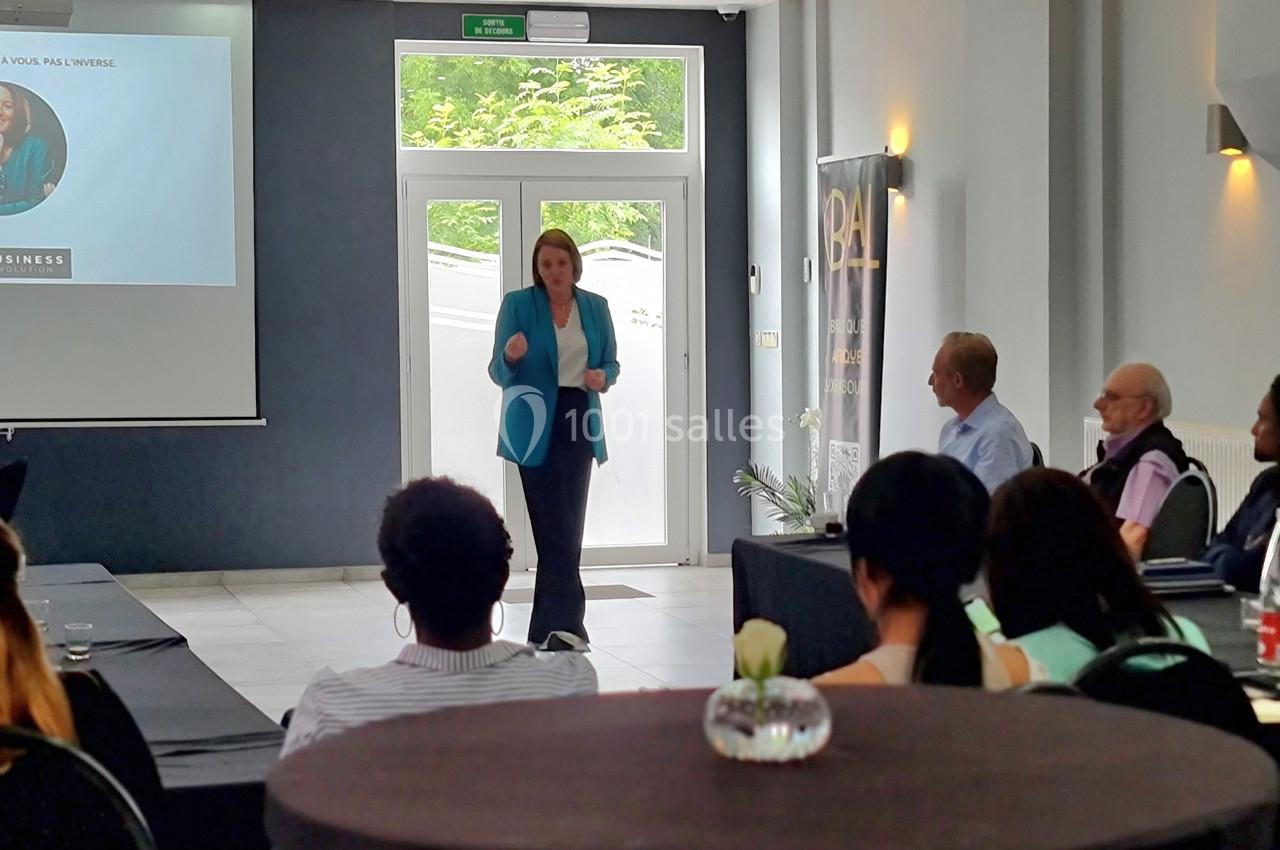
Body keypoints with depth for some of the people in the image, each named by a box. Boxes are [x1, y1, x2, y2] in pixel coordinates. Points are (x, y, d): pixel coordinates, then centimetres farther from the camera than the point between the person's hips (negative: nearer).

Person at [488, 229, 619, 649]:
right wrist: (510, 357, -27)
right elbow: (499, 373, -4)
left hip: (579, 423, 4)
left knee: (566, 526, 5)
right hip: (537, 425, -4)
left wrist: (603, 377, -10)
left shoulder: (596, 307, 8)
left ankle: (546, 626, 14)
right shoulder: (518, 304, -2)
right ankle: (564, 619, -7)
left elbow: (611, 363, 14)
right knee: (557, 526, -9)